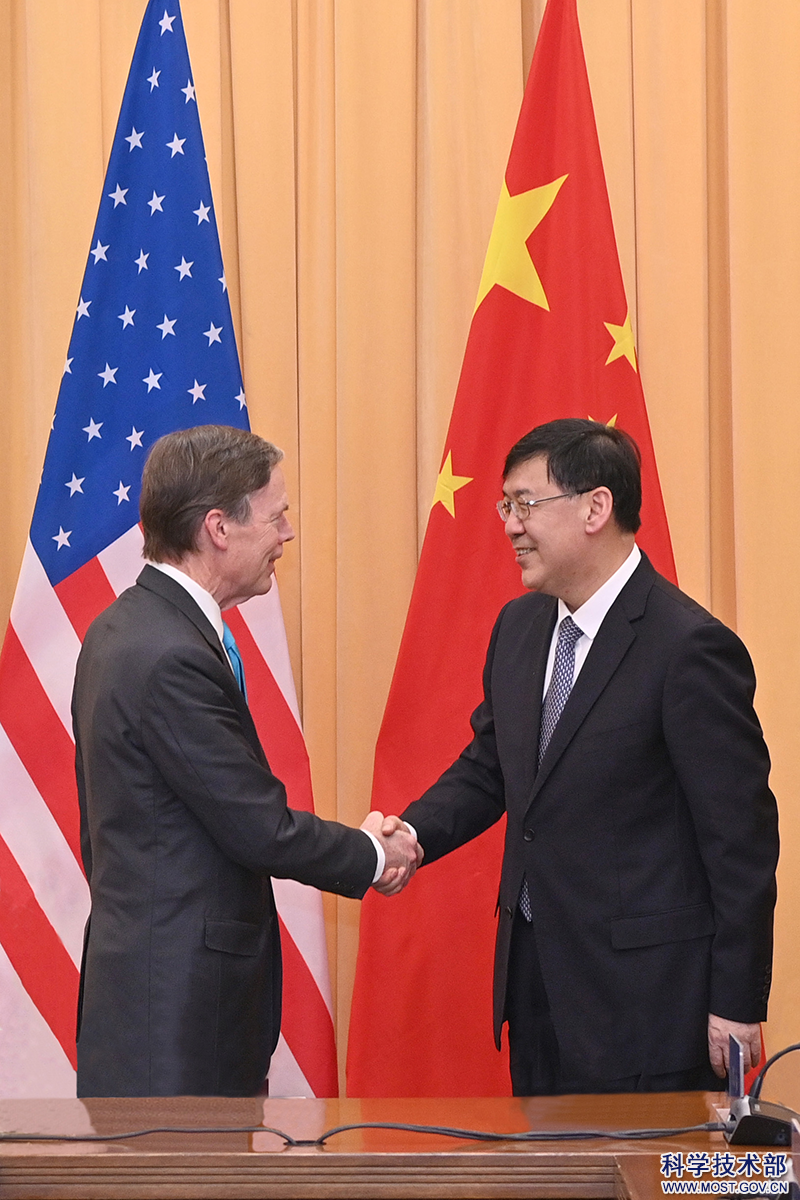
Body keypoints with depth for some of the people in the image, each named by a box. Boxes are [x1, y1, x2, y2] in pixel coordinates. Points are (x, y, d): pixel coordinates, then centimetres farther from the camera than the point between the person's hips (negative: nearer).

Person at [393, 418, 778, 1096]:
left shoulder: (690, 647, -16)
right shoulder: (520, 627, 9)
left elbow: (741, 840, -15)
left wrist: (737, 1006, -14)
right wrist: (413, 833, -2)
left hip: (641, 989, -8)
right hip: (536, 966, 8)